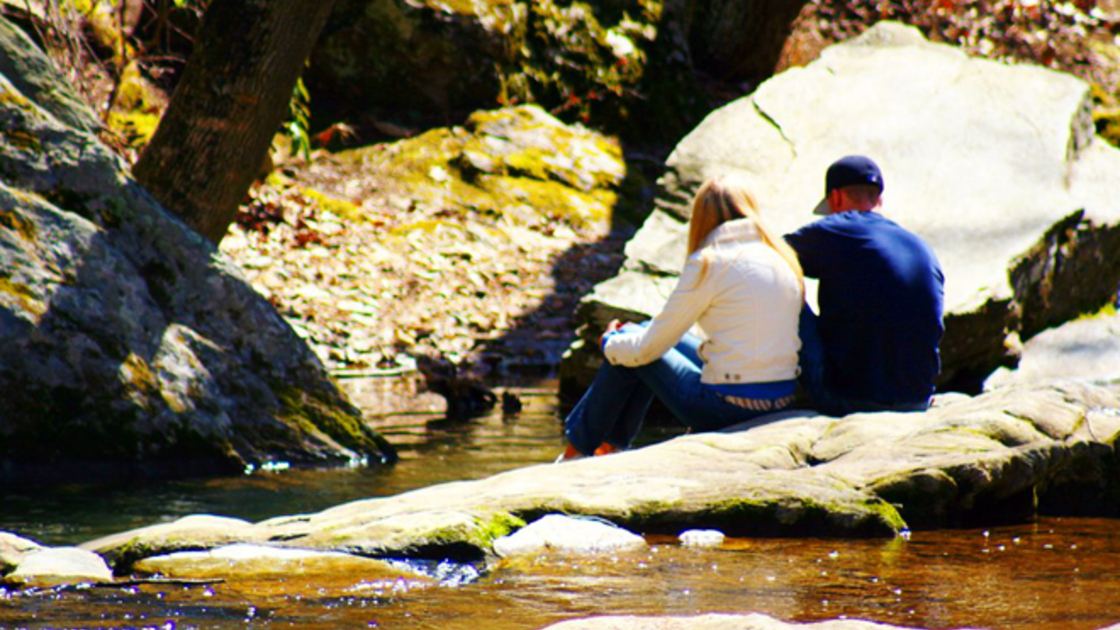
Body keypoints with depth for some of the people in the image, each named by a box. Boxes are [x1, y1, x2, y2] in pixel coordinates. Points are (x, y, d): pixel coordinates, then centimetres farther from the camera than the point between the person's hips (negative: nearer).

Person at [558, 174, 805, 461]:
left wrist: (610, 343, 17)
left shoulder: (710, 262, -11)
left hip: (727, 405, -7)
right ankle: (613, 444, 39)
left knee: (629, 347, 16)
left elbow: (650, 346, -4)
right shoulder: (784, 258, 8)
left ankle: (577, 449, 29)